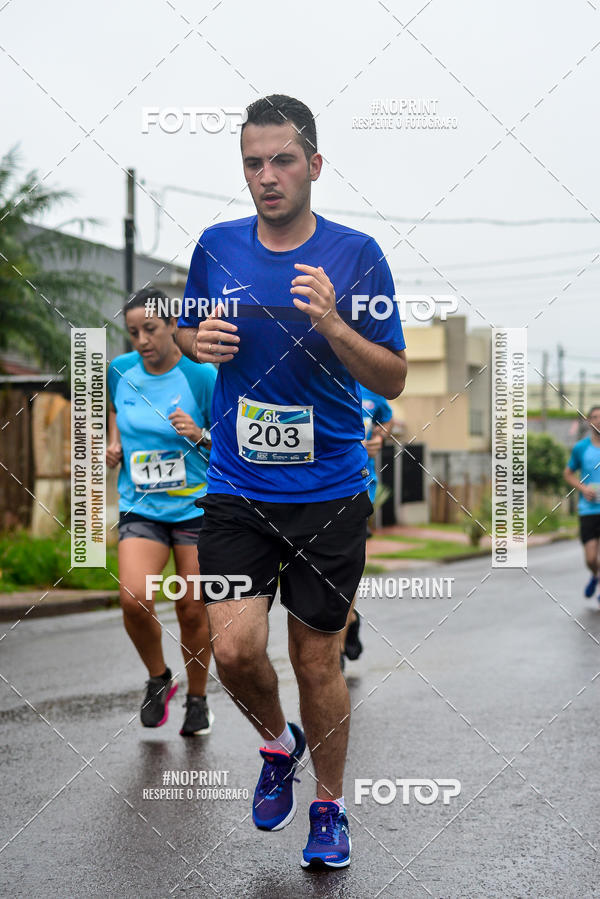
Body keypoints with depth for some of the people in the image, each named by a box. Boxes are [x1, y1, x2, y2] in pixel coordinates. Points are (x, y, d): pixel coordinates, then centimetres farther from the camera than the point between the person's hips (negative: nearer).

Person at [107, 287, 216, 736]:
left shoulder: (201, 376, -9)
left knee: (193, 610, 2)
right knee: (134, 600, -18)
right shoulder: (120, 371, 2)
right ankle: (158, 678, 10)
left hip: (197, 508, -2)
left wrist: (200, 435, -23)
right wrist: (114, 441, 11)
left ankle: (197, 698, 26)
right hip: (140, 509, 2)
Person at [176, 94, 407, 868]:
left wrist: (332, 324, -21)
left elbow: (393, 378, -4)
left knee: (316, 660, 6)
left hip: (329, 493, -2)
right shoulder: (216, 248, 3)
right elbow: (187, 332, 19)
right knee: (234, 649, -10)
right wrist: (200, 341, -5)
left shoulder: (355, 254, -5)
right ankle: (277, 742, 23)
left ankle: (329, 805, 29)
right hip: (235, 491, 2)